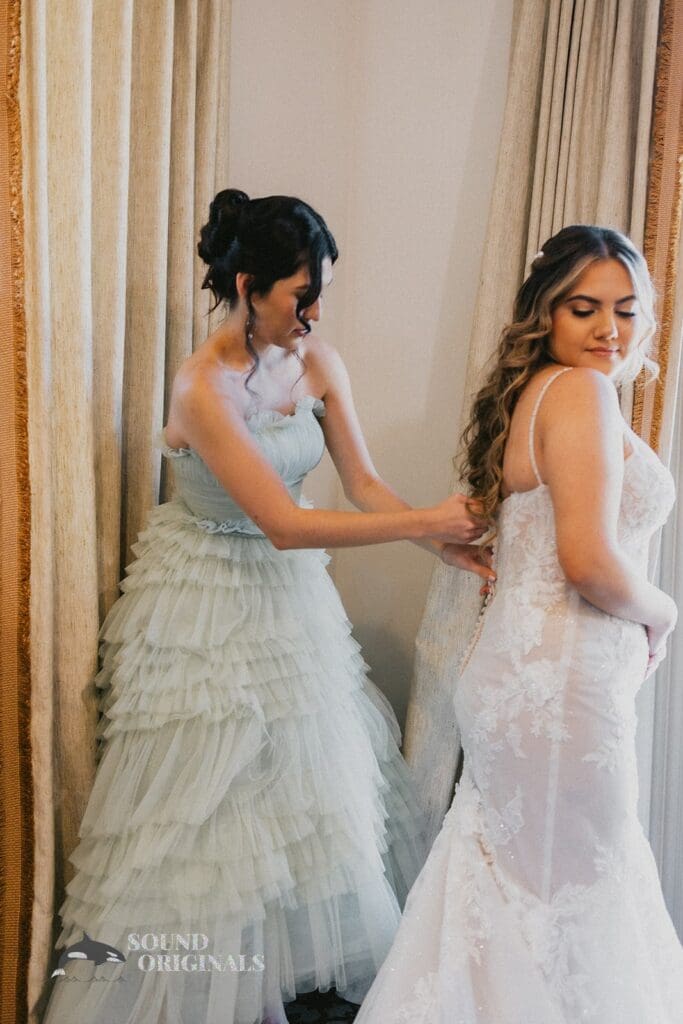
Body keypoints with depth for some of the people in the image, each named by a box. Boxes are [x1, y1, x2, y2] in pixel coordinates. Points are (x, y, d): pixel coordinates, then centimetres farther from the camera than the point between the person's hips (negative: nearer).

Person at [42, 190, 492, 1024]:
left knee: (308, 775, 16)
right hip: (208, 605, -6)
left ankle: (297, 956, 37)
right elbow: (284, 524, -29)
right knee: (210, 797, 5)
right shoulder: (203, 388, -26)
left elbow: (363, 484, -4)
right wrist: (424, 522, -26)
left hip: (288, 590, 7)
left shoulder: (317, 363, -6)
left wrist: (447, 543, -19)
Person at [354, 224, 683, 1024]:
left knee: (511, 890, 20)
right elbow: (588, 559, -24)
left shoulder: (529, 395, 15)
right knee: (574, 903, 7)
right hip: (561, 687, -9)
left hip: (515, 677, 9)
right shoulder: (580, 392, -14)